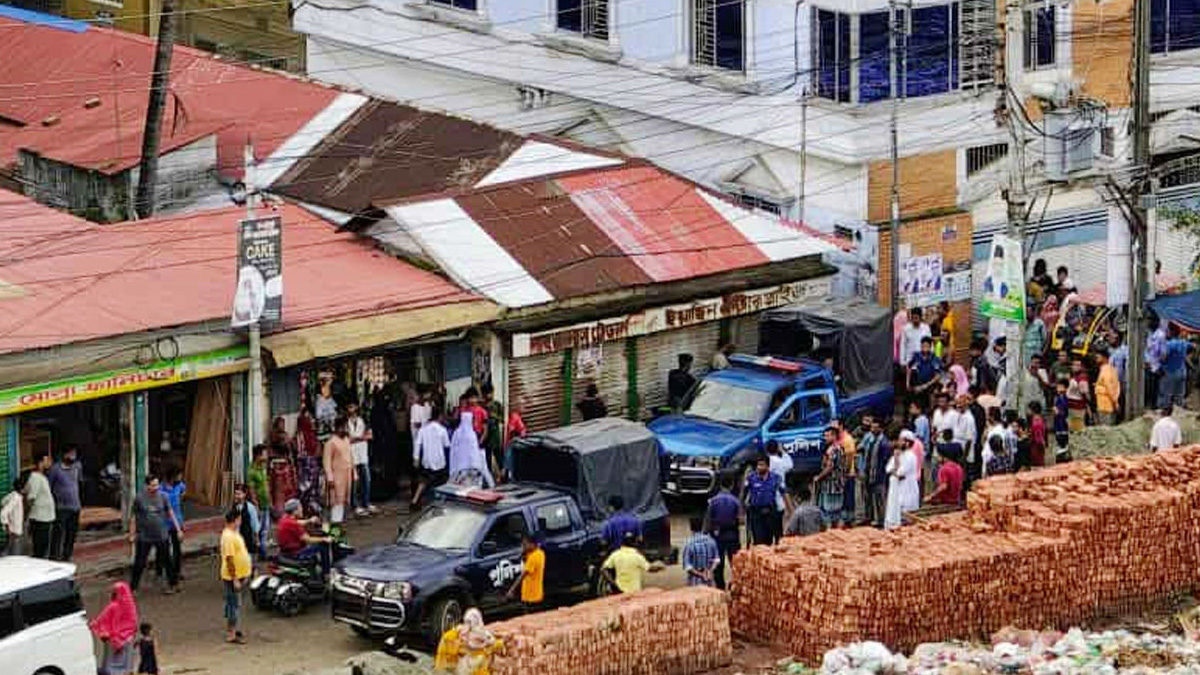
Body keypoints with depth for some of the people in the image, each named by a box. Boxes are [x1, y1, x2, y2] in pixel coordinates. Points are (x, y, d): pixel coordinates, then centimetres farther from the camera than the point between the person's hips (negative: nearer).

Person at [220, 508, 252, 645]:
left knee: (234, 604, 17)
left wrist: (242, 576, 22)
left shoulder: (234, 534, 10)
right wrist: (235, 579, -24)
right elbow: (229, 559, -24)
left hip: (238, 575, 10)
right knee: (234, 604, -4)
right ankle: (231, 634, 2)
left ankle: (234, 630, 26)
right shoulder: (228, 536, -22)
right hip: (232, 577, -10)